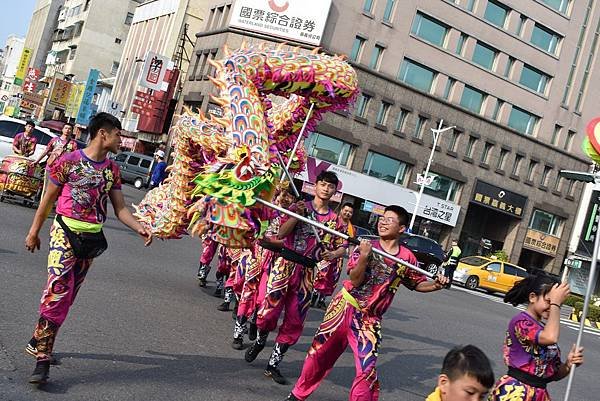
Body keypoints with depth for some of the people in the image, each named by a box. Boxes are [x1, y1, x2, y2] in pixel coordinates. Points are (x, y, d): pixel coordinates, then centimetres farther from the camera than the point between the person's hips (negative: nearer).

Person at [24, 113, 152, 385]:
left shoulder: (113, 170, 7)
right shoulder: (69, 161, -7)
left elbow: (120, 209, 5)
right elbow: (48, 199, 1)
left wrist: (140, 228, -12)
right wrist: (34, 231, 6)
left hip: (91, 237, 5)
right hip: (65, 232, -5)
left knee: (67, 295, 10)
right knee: (59, 289, -17)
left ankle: (39, 343, 24)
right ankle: (42, 358, -12)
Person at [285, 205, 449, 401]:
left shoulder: (407, 258, -3)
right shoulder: (366, 246, -6)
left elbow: (418, 284, 10)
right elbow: (355, 280, -14)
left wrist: (436, 284, -9)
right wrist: (364, 256, -29)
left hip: (368, 320, 0)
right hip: (345, 306, 1)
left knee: (367, 371, -10)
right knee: (318, 352, 14)